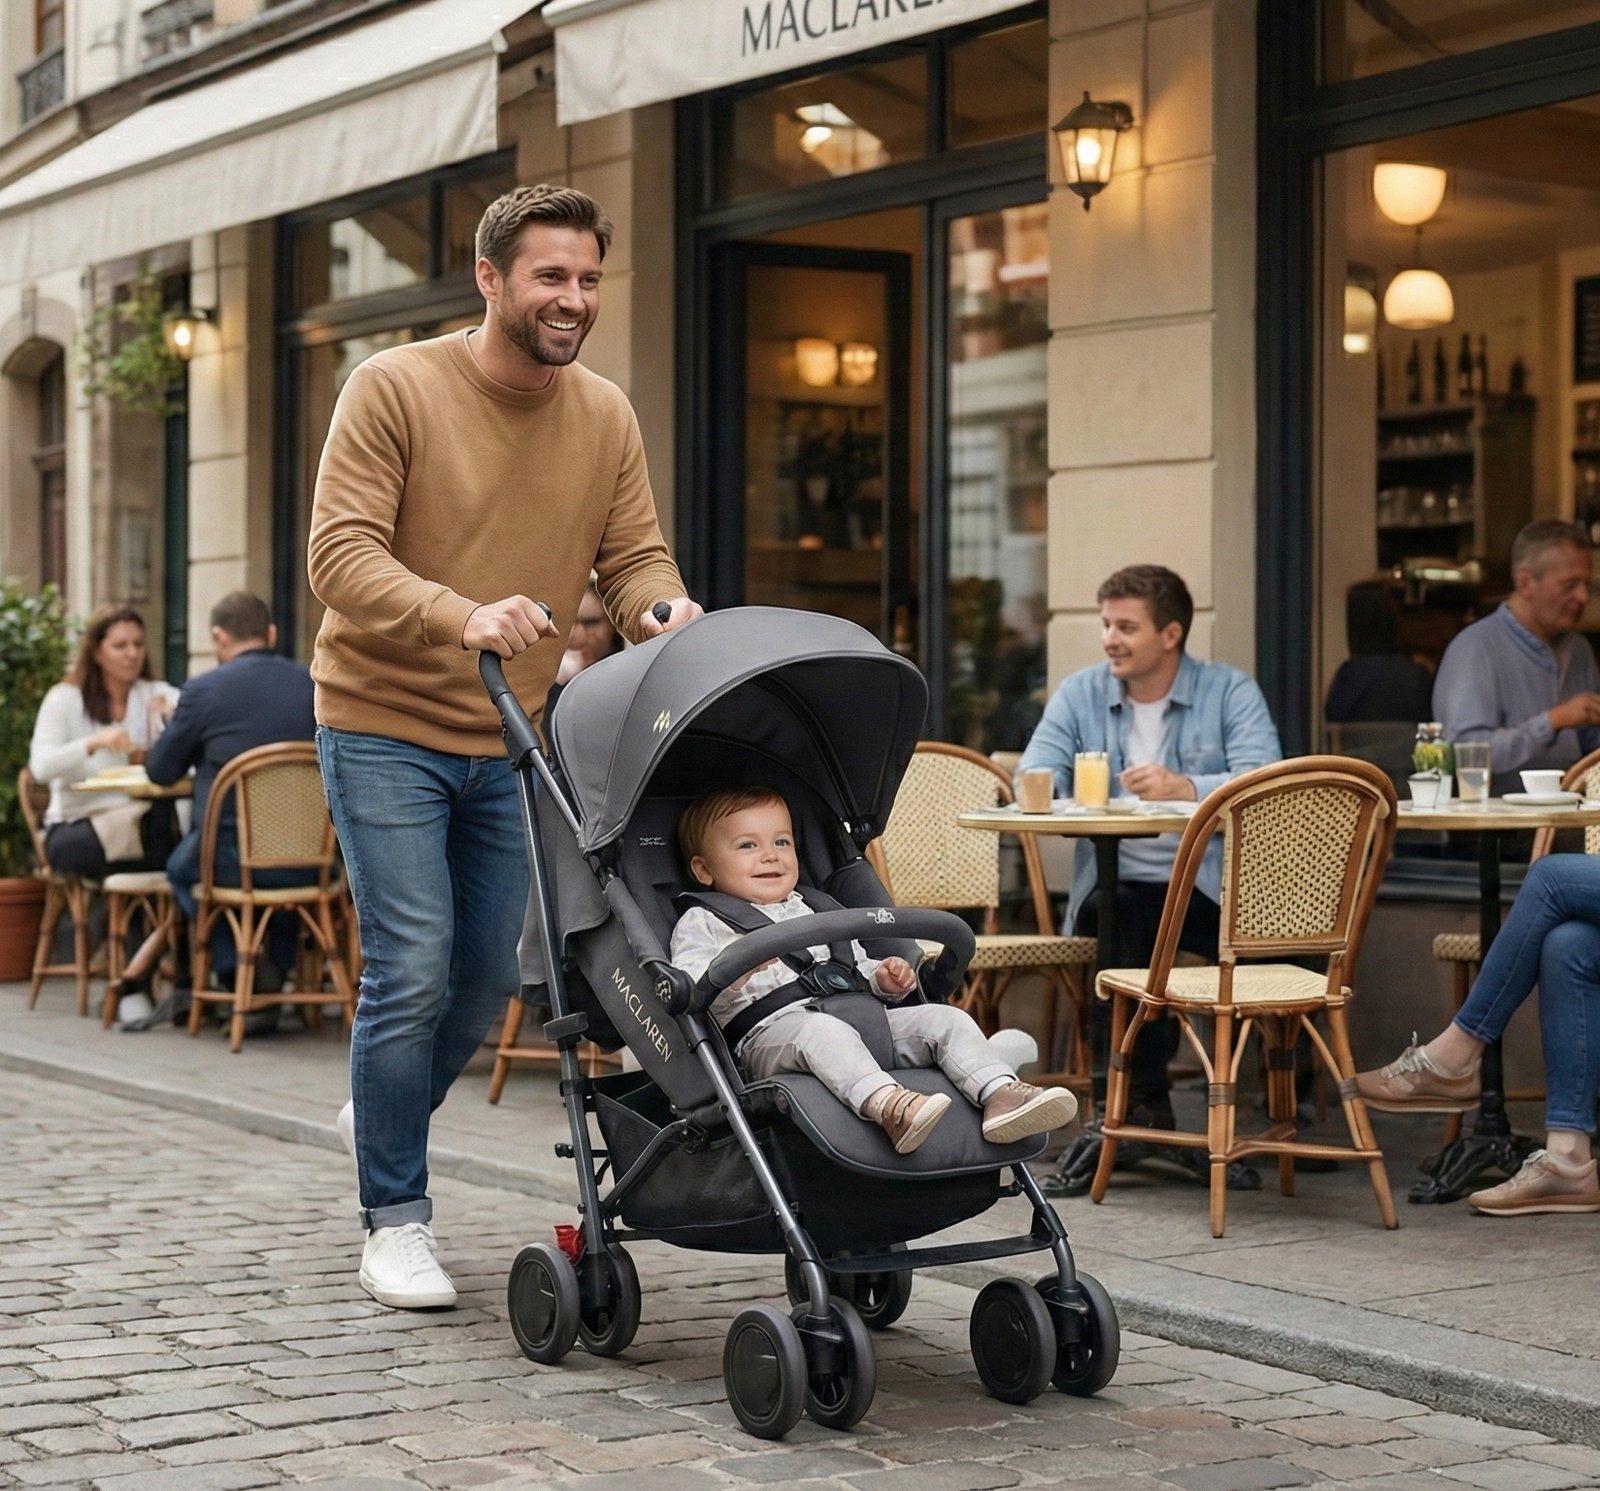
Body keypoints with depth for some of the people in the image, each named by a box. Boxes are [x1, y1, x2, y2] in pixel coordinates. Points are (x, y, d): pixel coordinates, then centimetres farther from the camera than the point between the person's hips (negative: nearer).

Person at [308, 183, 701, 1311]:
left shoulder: (606, 416, 4)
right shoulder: (395, 389, -12)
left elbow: (635, 558, 3)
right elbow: (342, 555, -20)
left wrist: (664, 608, -22)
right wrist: (462, 616, -37)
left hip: (512, 735, 5)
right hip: (385, 724, -5)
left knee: (491, 976, 11)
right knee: (414, 971, -10)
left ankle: (384, 1118, 40)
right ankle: (396, 1218, 5)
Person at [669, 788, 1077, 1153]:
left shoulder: (817, 912, 34)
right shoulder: (701, 923, 13)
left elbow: (858, 967, 36)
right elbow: (686, 985, -5)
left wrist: (884, 979, 11)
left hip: (859, 1021, 7)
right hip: (771, 1030, -7)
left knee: (945, 1019, -11)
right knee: (821, 1031, -40)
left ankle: (1000, 1095, -33)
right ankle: (888, 1106, -63)